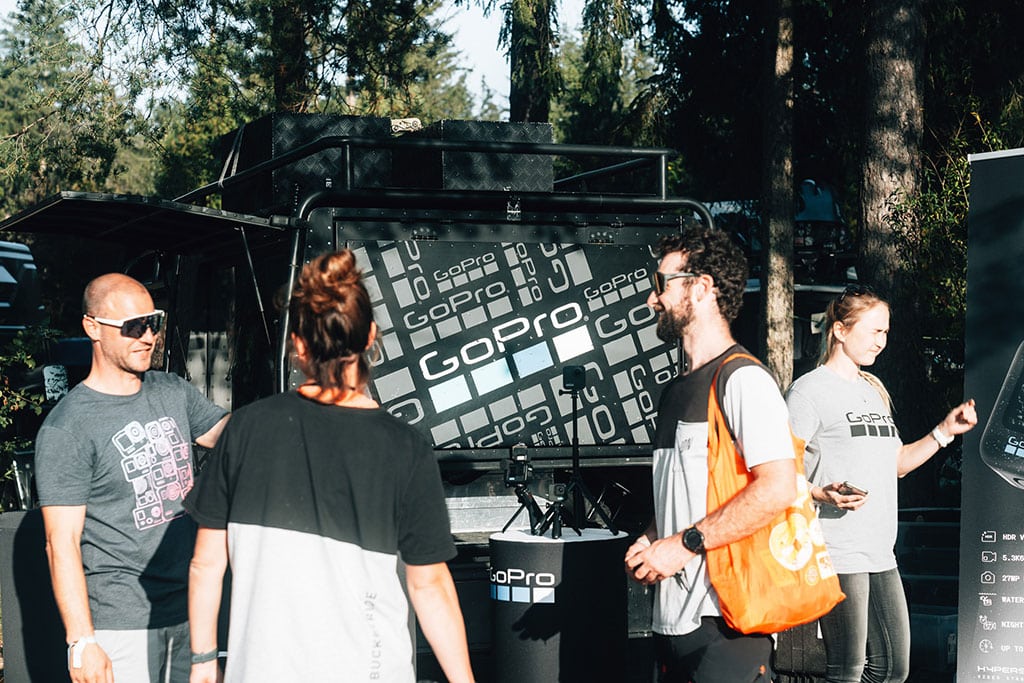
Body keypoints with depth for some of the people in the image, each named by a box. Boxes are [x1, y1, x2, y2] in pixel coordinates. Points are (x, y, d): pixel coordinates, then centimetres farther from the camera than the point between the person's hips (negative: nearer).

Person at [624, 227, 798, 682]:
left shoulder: (742, 379, -10)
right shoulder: (675, 391, 19)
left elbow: (778, 489, -21)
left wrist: (683, 545, -19)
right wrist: (651, 540, 7)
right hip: (671, 619, 9)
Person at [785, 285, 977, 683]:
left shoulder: (873, 392, 20)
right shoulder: (810, 390, -6)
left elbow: (897, 463, 26)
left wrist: (945, 431, 17)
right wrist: (822, 494, -26)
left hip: (881, 555, 8)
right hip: (837, 555, -8)